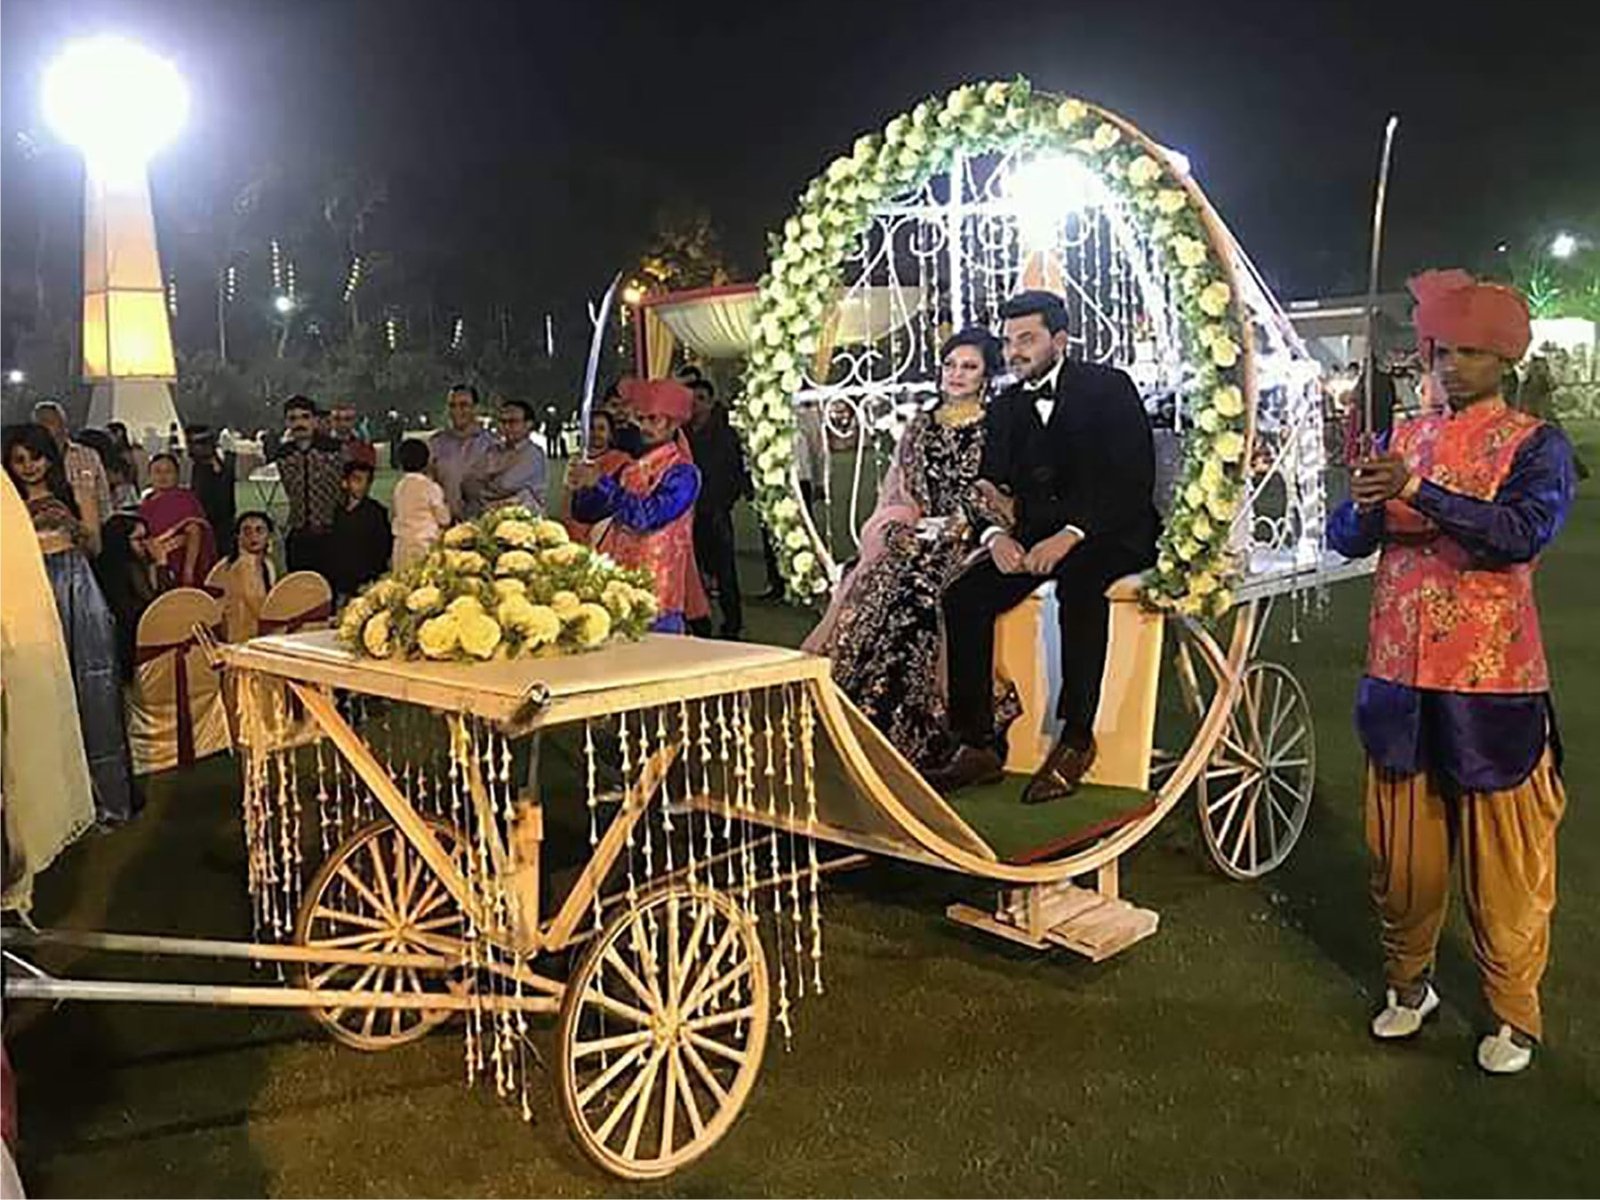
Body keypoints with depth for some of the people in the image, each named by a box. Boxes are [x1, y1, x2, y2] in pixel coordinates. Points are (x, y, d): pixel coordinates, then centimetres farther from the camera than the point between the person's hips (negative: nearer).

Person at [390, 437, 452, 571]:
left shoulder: (399, 486, 4)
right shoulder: (430, 487, -10)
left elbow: (392, 516, 14)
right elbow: (444, 519, -4)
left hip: (402, 547, 5)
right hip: (425, 546, -5)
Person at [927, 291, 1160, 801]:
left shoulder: (1110, 388, -1)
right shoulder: (1004, 408, 15)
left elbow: (1134, 481, -12)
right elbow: (988, 490, 10)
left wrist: (1071, 534, -24)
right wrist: (995, 534, -14)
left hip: (1112, 534, -5)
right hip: (1035, 536, 5)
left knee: (1079, 582, -38)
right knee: (962, 596, -19)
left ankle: (1076, 740, -28)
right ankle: (977, 745, -15)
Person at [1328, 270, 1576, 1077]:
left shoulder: (1535, 447, -2)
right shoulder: (1405, 439, 10)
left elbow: (1524, 532, -21)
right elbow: (1344, 540, 3)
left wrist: (1418, 492, -30)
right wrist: (1364, 507, -19)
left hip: (1492, 681, -4)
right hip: (1400, 674, 4)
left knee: (1502, 857, 5)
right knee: (1401, 849, 12)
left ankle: (1514, 1014, 21)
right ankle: (1408, 984, 30)